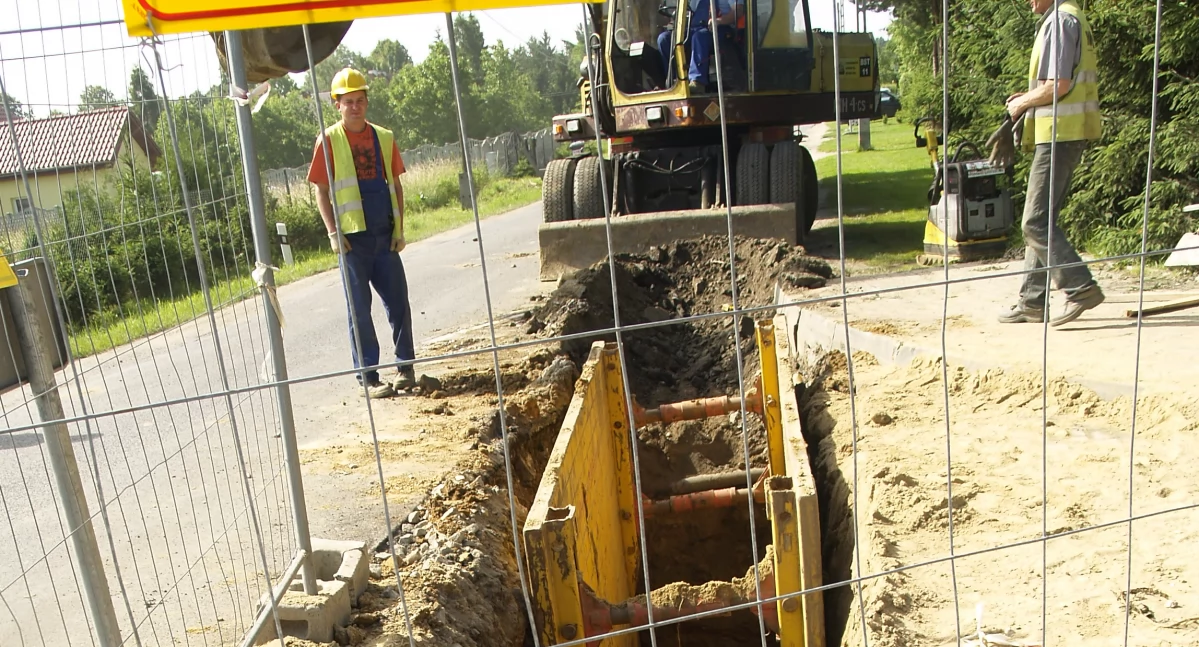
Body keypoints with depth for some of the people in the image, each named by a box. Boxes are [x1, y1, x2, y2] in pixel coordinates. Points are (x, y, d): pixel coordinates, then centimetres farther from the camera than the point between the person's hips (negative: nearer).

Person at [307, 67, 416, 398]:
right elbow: (322, 192, 0)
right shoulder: (329, 140, -1)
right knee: (360, 309, 3)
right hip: (352, 237, -3)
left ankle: (405, 366, 21)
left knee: (398, 302, 6)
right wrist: (333, 233, -9)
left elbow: (396, 185, 12)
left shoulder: (384, 137, 9)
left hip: (385, 235, 3)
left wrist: (399, 228, 3)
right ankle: (368, 377, 10)